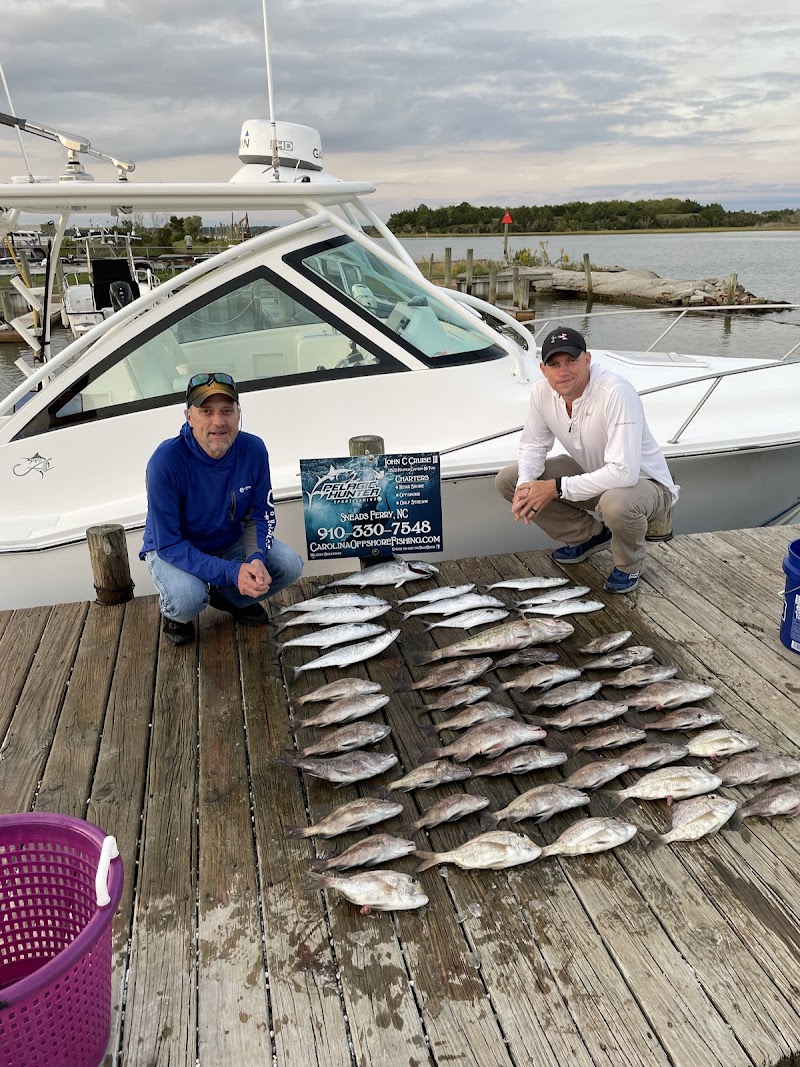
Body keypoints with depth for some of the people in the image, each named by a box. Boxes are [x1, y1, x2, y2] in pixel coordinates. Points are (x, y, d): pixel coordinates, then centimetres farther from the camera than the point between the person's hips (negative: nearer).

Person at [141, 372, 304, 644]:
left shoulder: (253, 449, -17)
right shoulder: (165, 461, -30)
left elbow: (260, 516, -5)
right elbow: (169, 544, -28)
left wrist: (255, 559, -26)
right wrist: (232, 572, -38)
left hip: (231, 542, 4)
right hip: (172, 549, -4)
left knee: (290, 565, -16)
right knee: (188, 598, -35)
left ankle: (228, 597, 13)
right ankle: (173, 613, 5)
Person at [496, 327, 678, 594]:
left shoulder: (615, 392, -33)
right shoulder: (543, 391, -11)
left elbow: (624, 472, -38)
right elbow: (533, 445, 4)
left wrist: (557, 488, -33)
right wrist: (526, 486, -18)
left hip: (643, 480, -7)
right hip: (590, 473, 7)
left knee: (616, 503, -43)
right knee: (507, 480, -4)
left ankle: (629, 565, -4)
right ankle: (590, 536, 11)